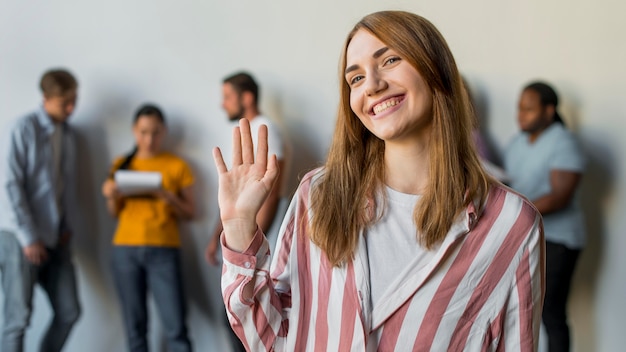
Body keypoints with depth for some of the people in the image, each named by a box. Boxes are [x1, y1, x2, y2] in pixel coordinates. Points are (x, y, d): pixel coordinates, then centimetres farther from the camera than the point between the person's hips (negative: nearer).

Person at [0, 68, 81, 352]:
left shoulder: (69, 135, 11)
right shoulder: (25, 128, -8)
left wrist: (70, 227, 3)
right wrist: (28, 237, -15)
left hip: (56, 239, 6)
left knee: (69, 312, 2)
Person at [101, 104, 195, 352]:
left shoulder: (177, 166, 4)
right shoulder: (122, 164, 11)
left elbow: (189, 213, 4)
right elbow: (115, 213, 15)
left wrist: (167, 197, -14)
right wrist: (111, 196, -6)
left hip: (163, 251, -2)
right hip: (125, 249, 2)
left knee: (176, 327, -9)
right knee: (134, 325, 3)